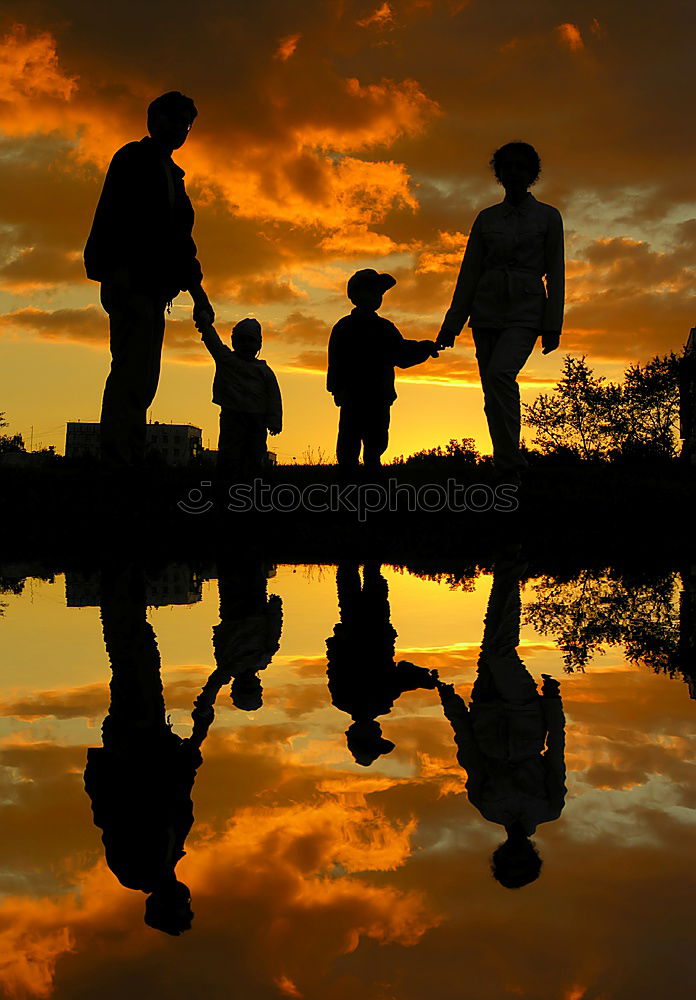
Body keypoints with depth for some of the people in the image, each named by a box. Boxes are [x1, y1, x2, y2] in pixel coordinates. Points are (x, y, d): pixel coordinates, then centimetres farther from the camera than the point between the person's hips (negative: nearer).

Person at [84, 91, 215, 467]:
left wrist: (197, 294, 17)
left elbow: (177, 237, 25)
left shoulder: (171, 174, 27)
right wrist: (118, 269, -24)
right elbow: (113, 216, -11)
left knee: (142, 378, 2)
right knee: (131, 369, -17)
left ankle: (129, 462, 1)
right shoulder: (134, 158, 3)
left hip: (153, 284, 9)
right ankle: (115, 461, -21)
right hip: (130, 280, -9)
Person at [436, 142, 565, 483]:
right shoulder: (486, 218, 13)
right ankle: (509, 474, 7)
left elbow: (555, 273, 3)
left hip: (525, 312, -3)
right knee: (493, 392, -1)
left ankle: (509, 465, -25)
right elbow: (470, 273, 12)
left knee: (500, 373, -28)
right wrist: (452, 324, 6)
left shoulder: (548, 216, 7)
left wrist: (553, 325, -6)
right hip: (487, 310, 4)